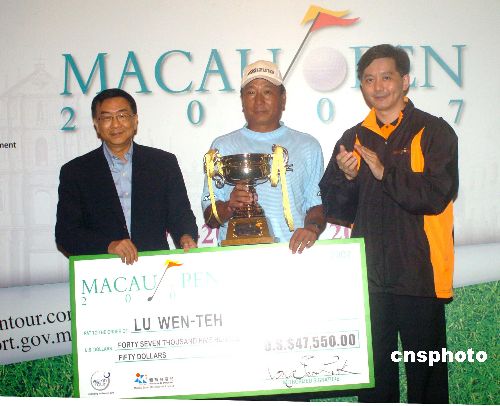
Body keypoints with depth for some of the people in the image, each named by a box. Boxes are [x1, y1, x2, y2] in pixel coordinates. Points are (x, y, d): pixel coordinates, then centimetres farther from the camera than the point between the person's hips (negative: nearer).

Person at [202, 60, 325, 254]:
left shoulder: (307, 146, 16)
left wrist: (312, 228, -10)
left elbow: (316, 204, 11)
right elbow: (210, 218, 10)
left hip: (292, 253, 1)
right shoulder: (223, 146, 13)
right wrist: (230, 206, -11)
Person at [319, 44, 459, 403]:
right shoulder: (354, 139, 12)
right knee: (372, 373, 12)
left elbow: (435, 195, -14)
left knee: (426, 374, 6)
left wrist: (385, 173, -21)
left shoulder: (434, 132, -1)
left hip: (419, 277, -4)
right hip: (368, 277, 4)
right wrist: (347, 177, -11)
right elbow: (337, 210, 8)